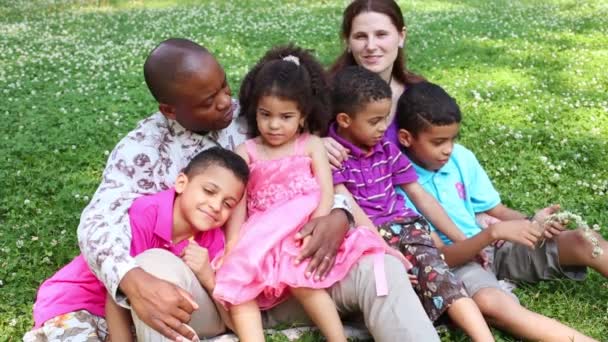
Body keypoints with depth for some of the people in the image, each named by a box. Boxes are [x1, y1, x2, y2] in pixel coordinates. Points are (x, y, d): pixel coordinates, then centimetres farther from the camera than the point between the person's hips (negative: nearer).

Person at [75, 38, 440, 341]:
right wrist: (135, 283, -39)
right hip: (206, 293, -2)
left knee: (381, 268, -20)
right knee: (156, 266, -36)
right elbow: (98, 224, -17)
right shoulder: (141, 149, -5)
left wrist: (338, 214, -22)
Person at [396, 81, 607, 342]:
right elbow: (441, 256, -17)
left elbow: (498, 211, 9)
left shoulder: (461, 158, 0)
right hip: (453, 262, -6)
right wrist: (493, 232, -28)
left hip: (491, 248, 6)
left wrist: (532, 223, -12)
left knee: (582, 241, -12)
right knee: (491, 303, -40)